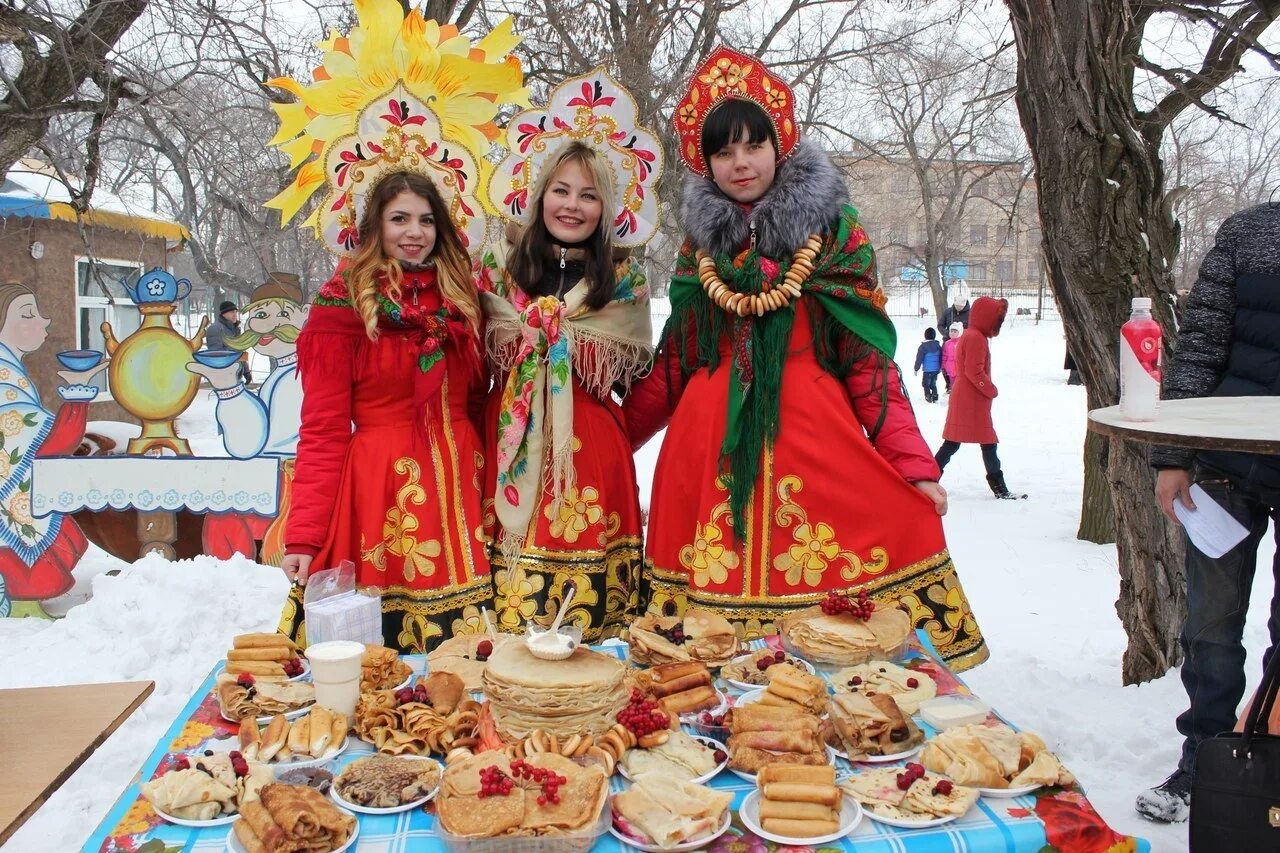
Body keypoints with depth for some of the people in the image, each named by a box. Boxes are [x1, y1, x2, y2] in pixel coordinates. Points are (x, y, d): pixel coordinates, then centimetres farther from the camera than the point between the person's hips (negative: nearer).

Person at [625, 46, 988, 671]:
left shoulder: (833, 231, 3)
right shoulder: (700, 241, 11)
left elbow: (870, 356, 0)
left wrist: (914, 465, -6)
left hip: (811, 439, -2)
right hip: (709, 448, 3)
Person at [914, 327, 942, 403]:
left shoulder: (923, 346, -11)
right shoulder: (938, 345, 5)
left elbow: (919, 358, -10)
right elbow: (941, 357, 12)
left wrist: (916, 368, -1)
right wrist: (940, 367, 23)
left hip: (927, 369, -5)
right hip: (936, 369, 5)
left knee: (926, 384, 5)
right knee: (933, 383, 16)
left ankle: (928, 397, 0)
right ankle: (935, 397, 13)